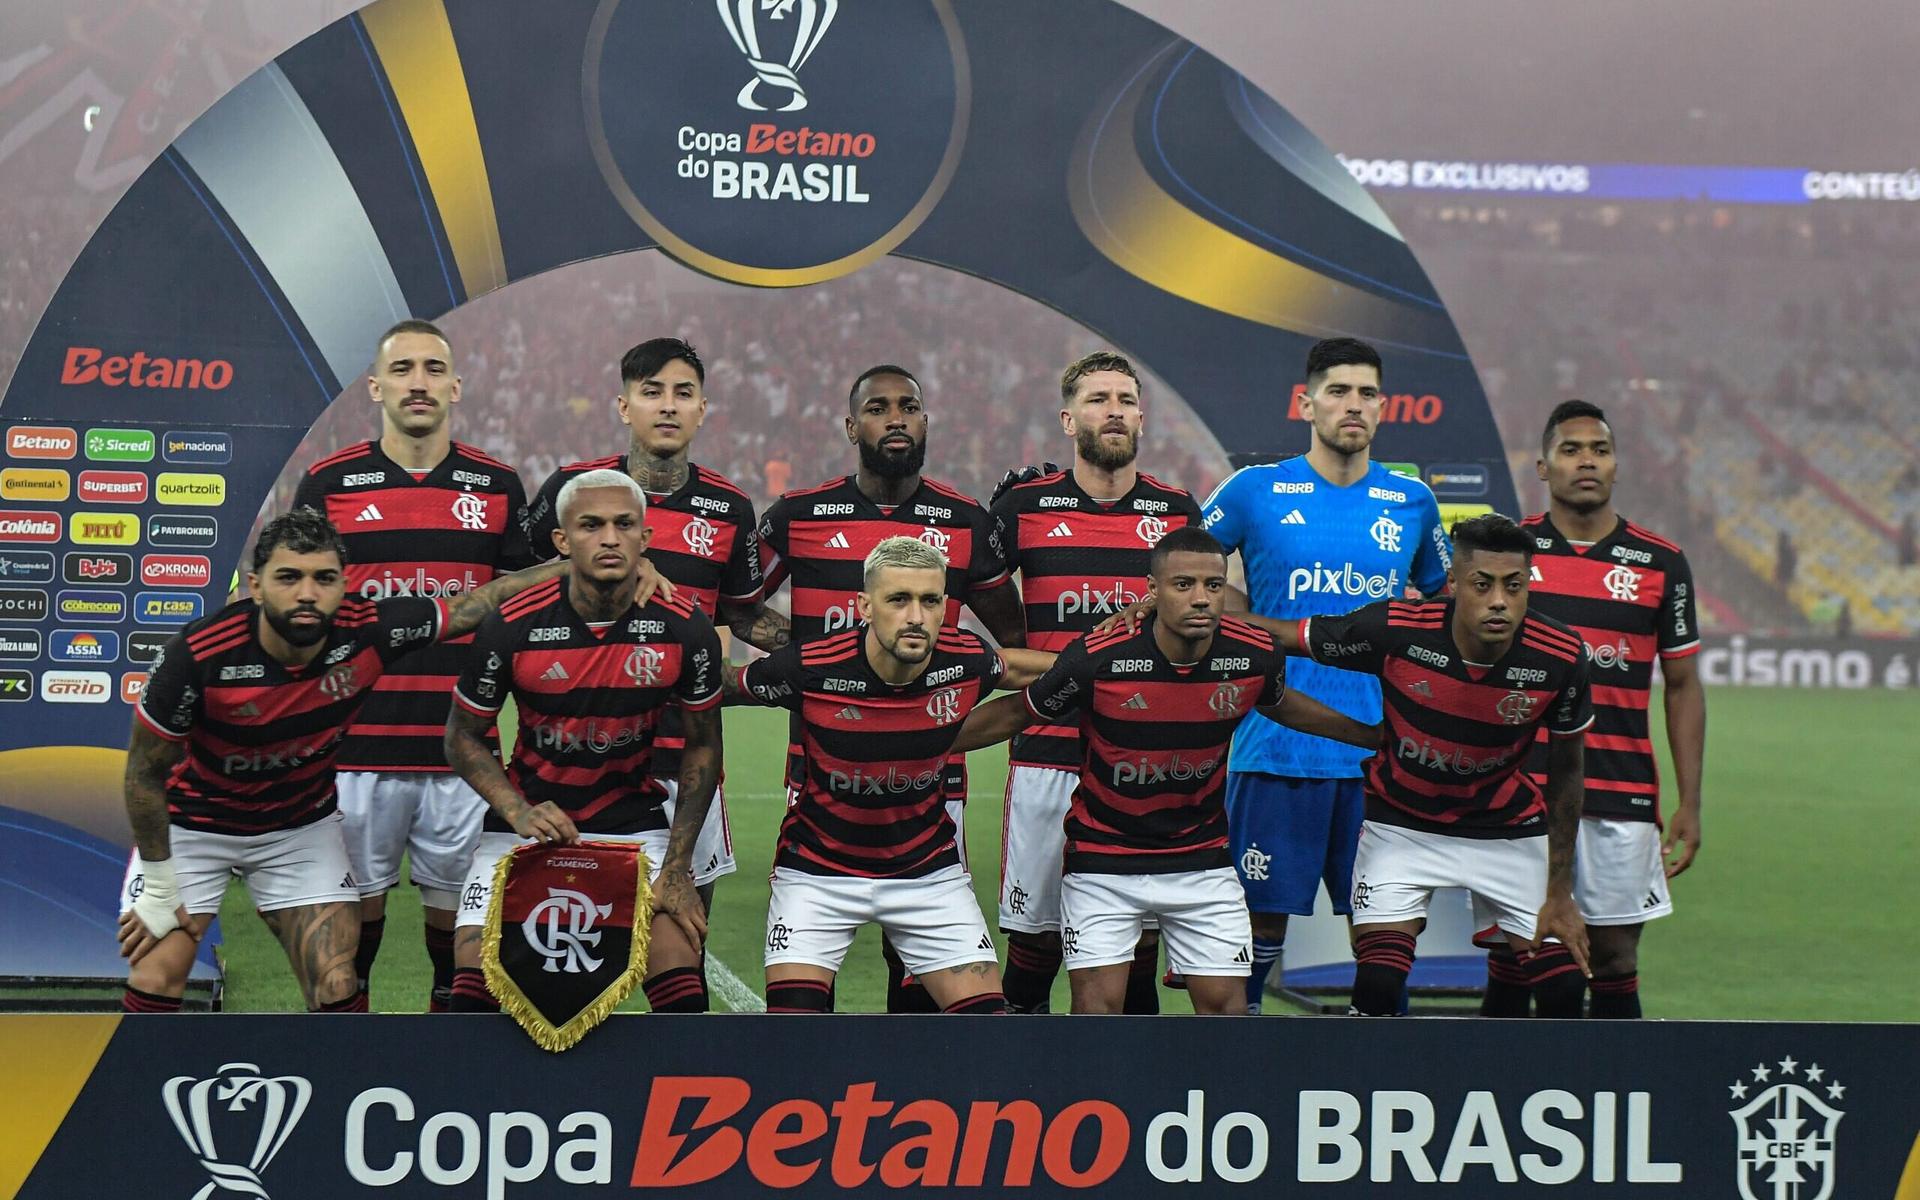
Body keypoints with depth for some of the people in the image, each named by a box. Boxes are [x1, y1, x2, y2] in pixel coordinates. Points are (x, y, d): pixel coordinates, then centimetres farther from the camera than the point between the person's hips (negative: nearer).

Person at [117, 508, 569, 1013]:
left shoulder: (368, 631, -24)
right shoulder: (196, 656, -30)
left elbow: (481, 601, -9)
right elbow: (146, 772, -16)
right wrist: (159, 889, -10)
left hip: (303, 825, 2)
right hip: (193, 824, -2)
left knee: (336, 988, -6)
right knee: (154, 982, -13)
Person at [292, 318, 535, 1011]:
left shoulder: (496, 486, 7)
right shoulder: (329, 483, 3)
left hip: (462, 743, 1)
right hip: (356, 740, -1)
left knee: (455, 894, 6)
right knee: (358, 896, 5)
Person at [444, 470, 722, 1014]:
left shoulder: (683, 628, -12)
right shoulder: (513, 626, -15)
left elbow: (702, 745, 1)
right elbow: (463, 735, -1)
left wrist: (677, 867, -4)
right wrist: (519, 813, -17)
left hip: (634, 821, 1)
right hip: (528, 816, 0)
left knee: (680, 975, -14)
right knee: (475, 974, -14)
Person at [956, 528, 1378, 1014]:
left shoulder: (1255, 656, -12)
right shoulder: (1096, 659, -22)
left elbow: (1279, 704, 13)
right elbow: (1014, 714, -4)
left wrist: (1369, 734, 22)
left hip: (1203, 859, 3)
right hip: (1103, 859, -3)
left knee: (1225, 1002, 1)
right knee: (1098, 1004, -10)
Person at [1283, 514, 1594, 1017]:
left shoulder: (1561, 658, -21)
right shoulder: (1394, 629, -27)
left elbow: (1565, 773, -6)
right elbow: (1282, 636, -9)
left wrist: (1559, 893, -4)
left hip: (1509, 825, 2)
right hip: (1401, 821, -1)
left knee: (1564, 989, -5)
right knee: (1377, 986, -16)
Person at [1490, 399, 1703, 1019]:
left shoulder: (1661, 563, 4)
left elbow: (1683, 687, 8)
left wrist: (1689, 803, 3)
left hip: (1623, 798, 0)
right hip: (1518, 791, 0)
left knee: (1615, 960, 2)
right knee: (1511, 955, 3)